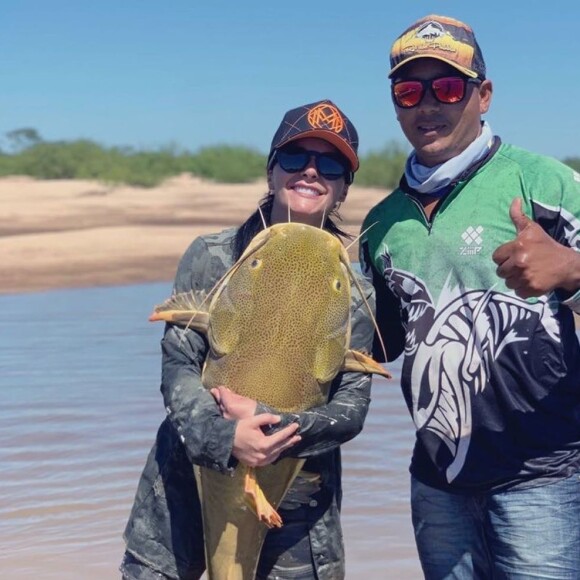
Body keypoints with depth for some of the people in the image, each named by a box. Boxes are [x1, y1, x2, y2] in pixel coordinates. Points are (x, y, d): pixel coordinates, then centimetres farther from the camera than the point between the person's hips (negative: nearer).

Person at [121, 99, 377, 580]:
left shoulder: (352, 292, -2)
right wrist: (224, 437, -28)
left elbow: (351, 409, -7)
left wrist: (267, 420, -24)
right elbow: (177, 366, -10)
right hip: (188, 481, 0)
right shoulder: (211, 257, -2)